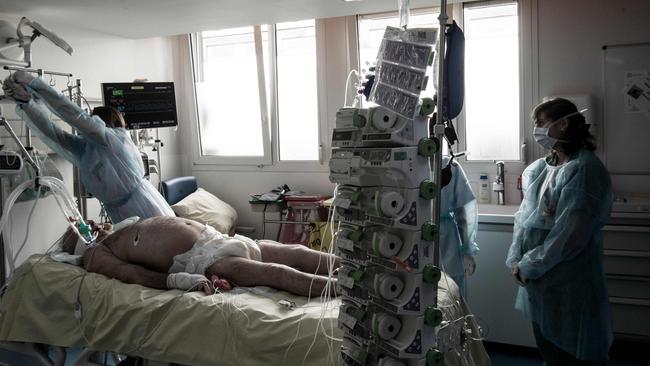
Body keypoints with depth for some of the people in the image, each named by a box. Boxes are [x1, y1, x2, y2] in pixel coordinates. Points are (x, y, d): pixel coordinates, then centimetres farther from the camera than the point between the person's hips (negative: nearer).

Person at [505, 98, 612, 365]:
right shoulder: (538, 169, 8)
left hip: (568, 283, -7)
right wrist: (515, 259, -3)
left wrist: (530, 265, -14)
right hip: (537, 278, 7)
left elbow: (569, 234, -20)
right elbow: (524, 215, 9)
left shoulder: (585, 169, -15)